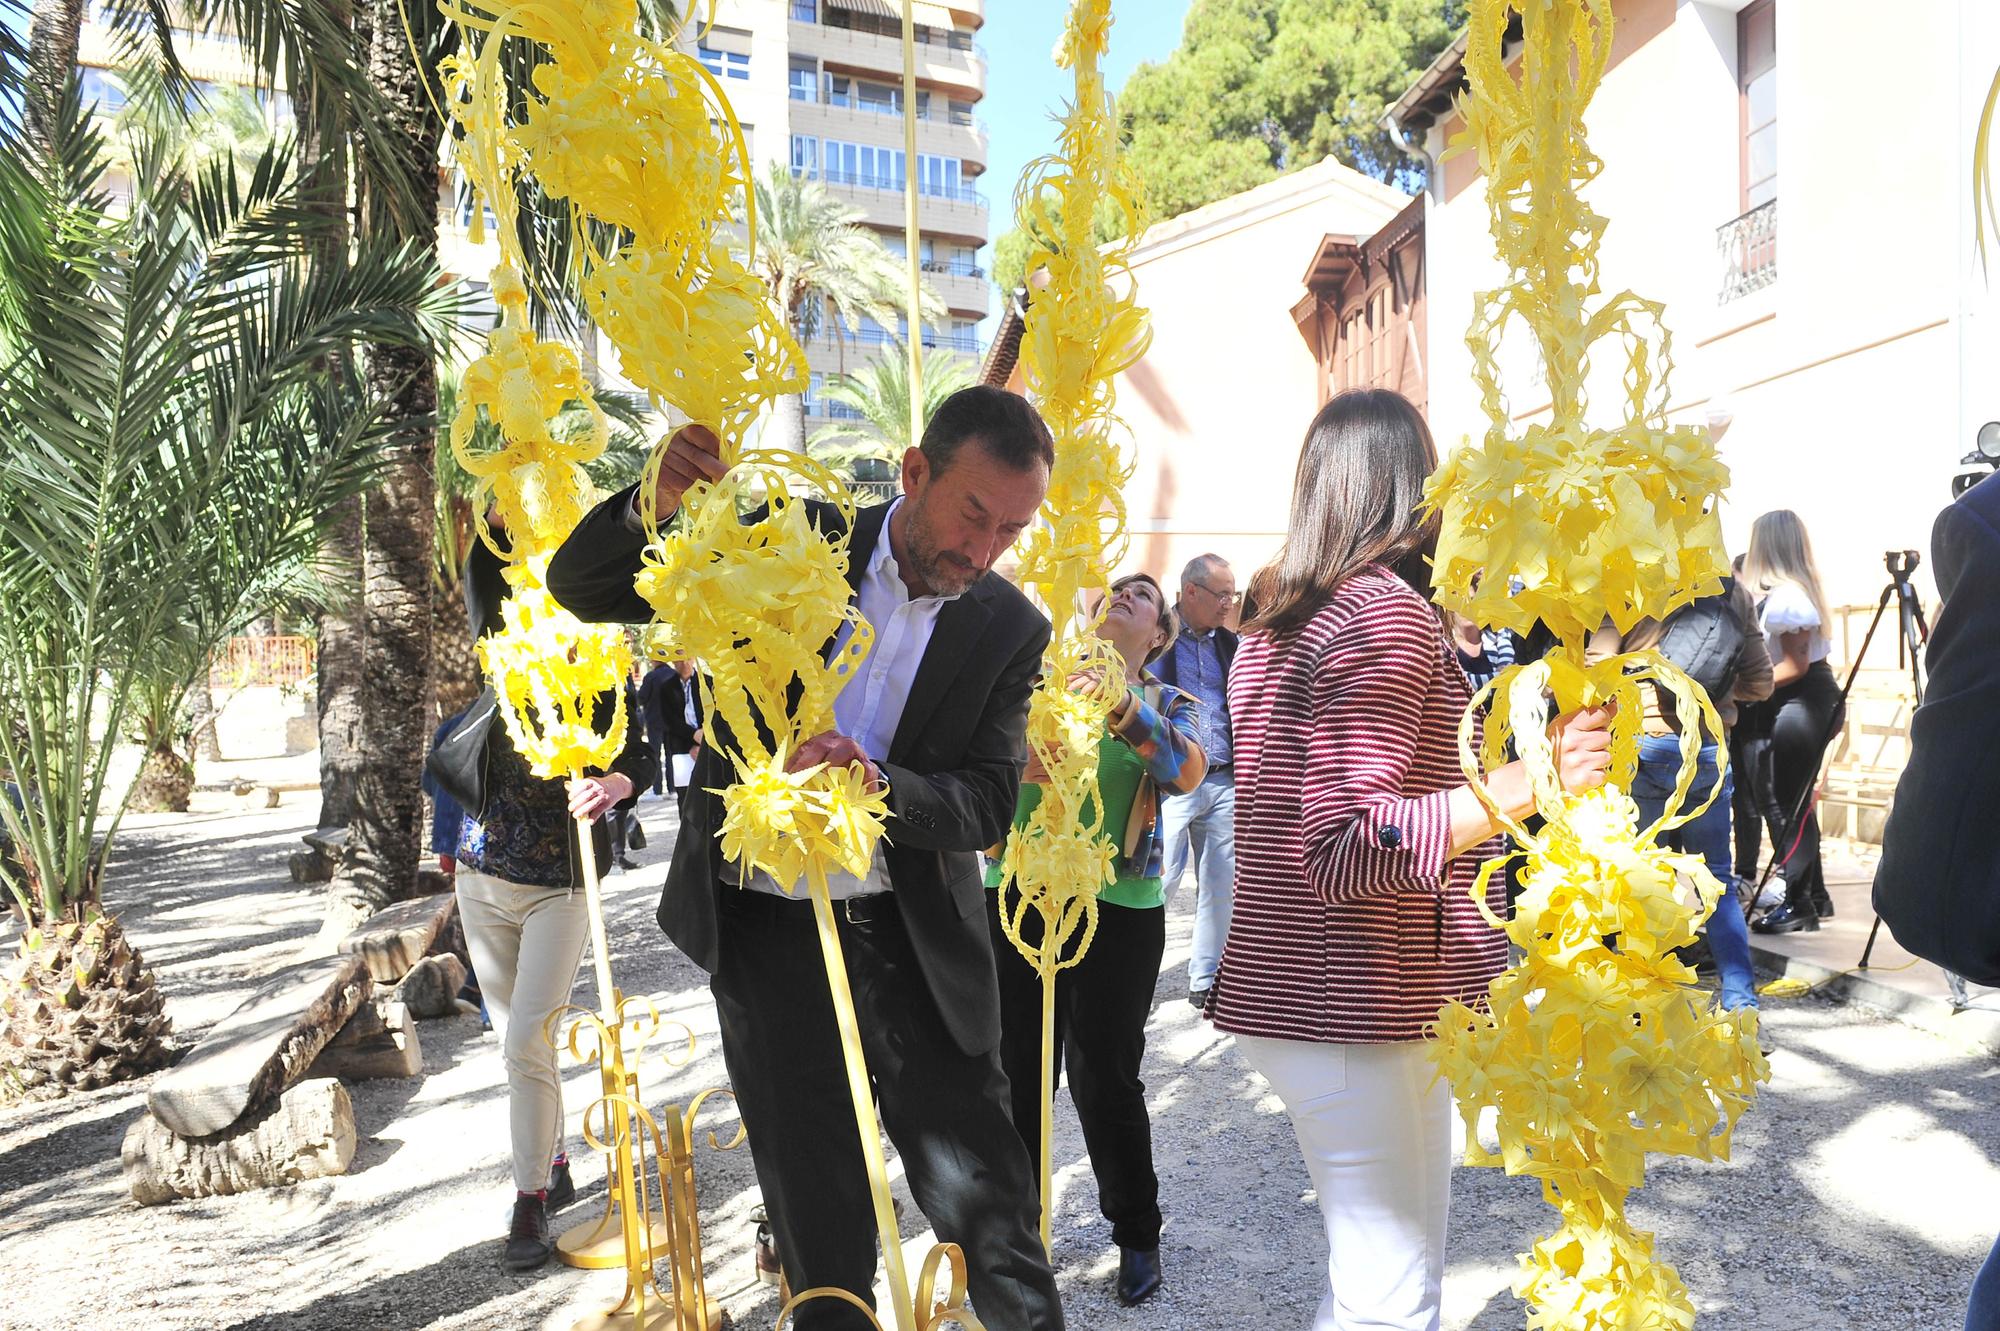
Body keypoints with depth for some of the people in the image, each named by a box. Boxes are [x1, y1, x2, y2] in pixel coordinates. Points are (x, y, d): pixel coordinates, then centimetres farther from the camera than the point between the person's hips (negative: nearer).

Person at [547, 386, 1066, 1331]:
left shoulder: (1010, 629, -4)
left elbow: (988, 805, -9)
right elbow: (581, 588, -3)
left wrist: (880, 784, -30)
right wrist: (654, 504, -24)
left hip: (912, 935, 1)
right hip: (765, 928, 0)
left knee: (990, 1206, 7)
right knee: (821, 1225, 11)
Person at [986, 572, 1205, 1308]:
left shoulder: (1169, 703, 5)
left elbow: (1189, 768, -17)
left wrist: (1119, 705, -32)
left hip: (1117, 907, -2)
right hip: (1016, 893, 2)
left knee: (1104, 1075, 4)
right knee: (1016, 1068, 10)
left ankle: (1137, 1235, 27)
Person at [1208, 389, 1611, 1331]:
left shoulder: (1272, 625, 13)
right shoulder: (1387, 609, -15)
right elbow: (1349, 845, -23)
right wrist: (1526, 783, -30)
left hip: (1286, 995, 10)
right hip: (1359, 1015, -10)